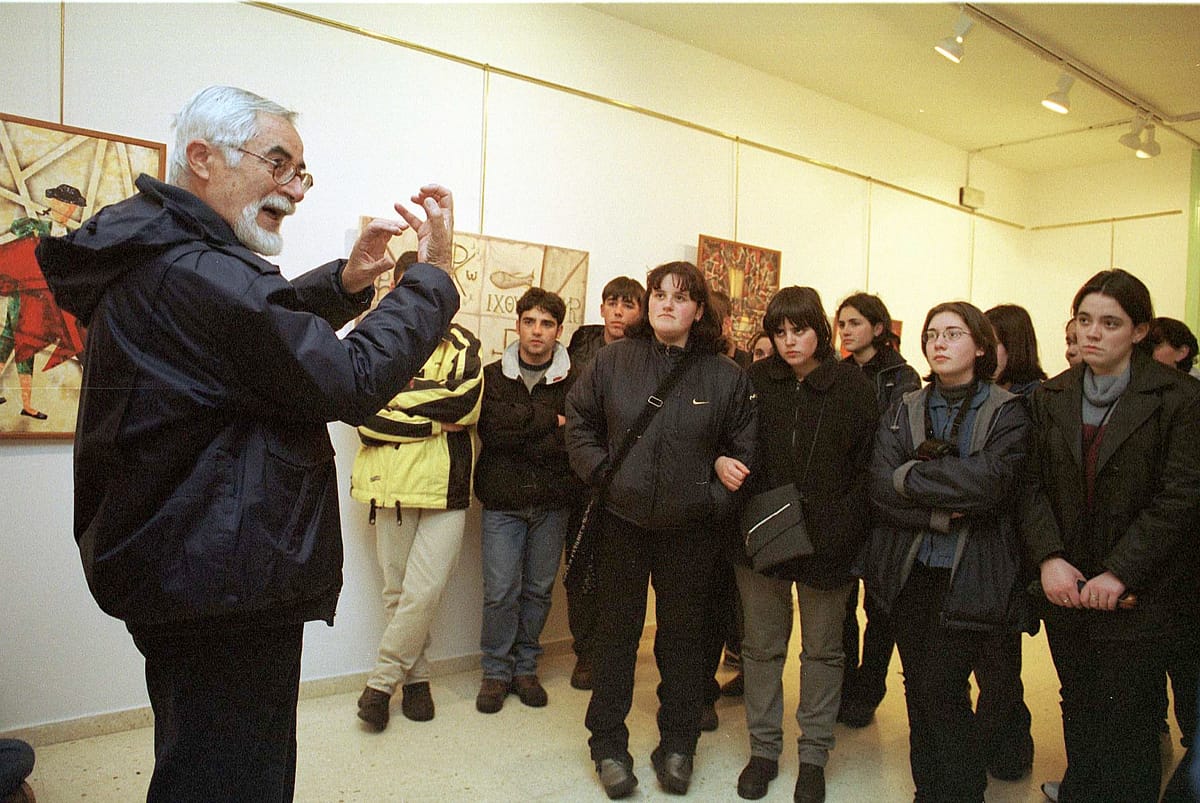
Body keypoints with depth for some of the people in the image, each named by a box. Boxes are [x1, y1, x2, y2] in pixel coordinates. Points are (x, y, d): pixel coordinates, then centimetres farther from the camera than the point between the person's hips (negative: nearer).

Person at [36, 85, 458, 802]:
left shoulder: (152, 258, 11)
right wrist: (434, 274, -12)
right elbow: (353, 383, -23)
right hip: (227, 587, -11)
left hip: (180, 573, 11)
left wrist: (347, 281, 5)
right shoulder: (196, 274, -23)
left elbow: (271, 327, 22)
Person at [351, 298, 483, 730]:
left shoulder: (461, 343, 6)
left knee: (424, 591, -5)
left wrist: (397, 398, -8)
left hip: (446, 485, 0)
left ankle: (382, 681, 13)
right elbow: (367, 416, -8)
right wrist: (436, 419, -10)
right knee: (398, 591, 10)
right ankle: (415, 677, 28)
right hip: (394, 483, 1)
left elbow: (468, 401, -12)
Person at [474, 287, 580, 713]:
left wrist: (519, 434, -14)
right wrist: (549, 420, -11)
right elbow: (492, 431, -11)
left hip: (552, 503, 1)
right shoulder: (493, 376, 4)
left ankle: (525, 667, 27)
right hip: (502, 502, -1)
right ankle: (496, 671, 19)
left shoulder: (573, 382, 2)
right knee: (500, 592, 0)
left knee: (538, 590, 10)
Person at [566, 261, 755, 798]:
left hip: (689, 530, 0)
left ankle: (677, 746, 32)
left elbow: (744, 447, 5)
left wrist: (718, 493, -6)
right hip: (621, 519, 0)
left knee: (683, 635, 14)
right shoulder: (613, 360, -1)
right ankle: (608, 745, 29)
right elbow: (579, 419, 7)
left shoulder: (726, 375, -2)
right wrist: (599, 471, -4)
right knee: (615, 632, 12)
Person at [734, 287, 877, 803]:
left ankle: (814, 754, 28)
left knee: (823, 649, 12)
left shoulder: (854, 387, -4)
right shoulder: (754, 381, 1)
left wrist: (843, 528, -12)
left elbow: (866, 467, -4)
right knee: (762, 645, 11)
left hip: (827, 541, -1)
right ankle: (763, 748, 27)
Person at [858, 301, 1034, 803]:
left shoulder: (1007, 413, -1)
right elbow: (881, 488, -5)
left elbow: (988, 483, -19)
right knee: (917, 688, 12)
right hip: (908, 573, 4)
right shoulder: (902, 412, 8)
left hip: (969, 577, -3)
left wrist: (910, 475, -12)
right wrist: (943, 513, -17)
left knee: (941, 690, -5)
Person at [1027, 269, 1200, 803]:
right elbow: (1031, 485, 0)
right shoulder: (1051, 398, 6)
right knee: (1077, 708, 16)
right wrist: (1049, 558, -13)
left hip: (1139, 595, -3)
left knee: (1128, 722, 4)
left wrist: (1119, 572, -17)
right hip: (1066, 587, 4)